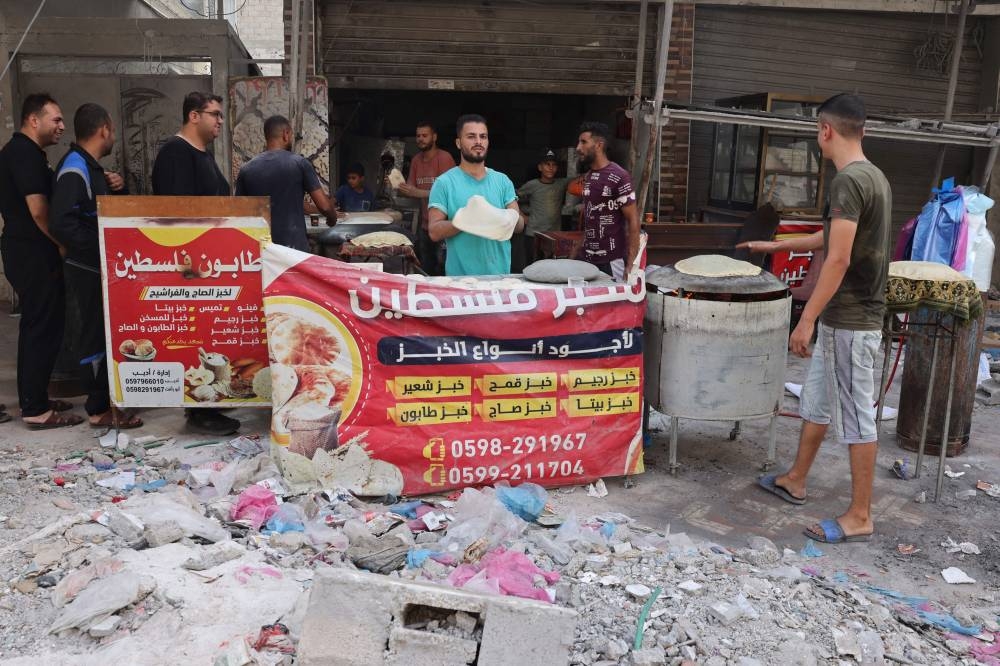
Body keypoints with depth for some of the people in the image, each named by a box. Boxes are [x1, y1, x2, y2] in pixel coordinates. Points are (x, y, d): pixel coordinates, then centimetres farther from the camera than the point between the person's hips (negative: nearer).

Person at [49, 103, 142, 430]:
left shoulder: (92, 167, 12)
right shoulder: (74, 168, -18)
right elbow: (61, 223, -28)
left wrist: (118, 188, 2)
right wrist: (101, 246, -23)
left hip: (102, 267, 10)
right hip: (89, 269, -10)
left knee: (105, 332, 17)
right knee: (95, 335, -4)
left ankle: (106, 396, 29)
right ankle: (100, 410, 5)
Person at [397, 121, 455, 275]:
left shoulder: (444, 158, -10)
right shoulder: (416, 160, 11)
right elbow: (410, 189, 11)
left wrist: (419, 193, -26)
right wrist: (398, 186, -10)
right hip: (424, 224, 6)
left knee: (441, 270, -6)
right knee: (424, 271, 10)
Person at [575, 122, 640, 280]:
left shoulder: (619, 177, -11)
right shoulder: (587, 177, 11)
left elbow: (633, 222, -13)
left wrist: (631, 265, -18)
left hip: (612, 261, -7)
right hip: (587, 260, 7)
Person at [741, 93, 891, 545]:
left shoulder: (848, 180, -19)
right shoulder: (875, 176, 13)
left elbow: (838, 259, -25)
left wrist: (807, 319, -22)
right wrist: (776, 246, 33)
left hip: (850, 321, -10)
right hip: (843, 319, 10)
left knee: (856, 415, -1)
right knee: (816, 401, 19)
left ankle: (859, 517, 10)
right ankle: (795, 481, 34)